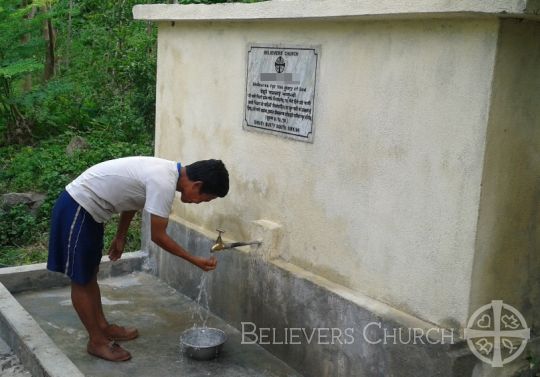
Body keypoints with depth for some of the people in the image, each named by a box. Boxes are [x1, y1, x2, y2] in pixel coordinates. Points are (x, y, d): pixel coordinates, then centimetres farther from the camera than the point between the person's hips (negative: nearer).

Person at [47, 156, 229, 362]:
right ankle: (97, 341, 14)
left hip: (86, 208, 10)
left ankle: (103, 327, 33)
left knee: (90, 274, 20)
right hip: (76, 209, -10)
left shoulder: (165, 171, 4)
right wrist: (195, 260, -11)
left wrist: (120, 237, 27)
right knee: (81, 281, 3)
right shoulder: (164, 183, -25)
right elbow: (158, 236, -19)